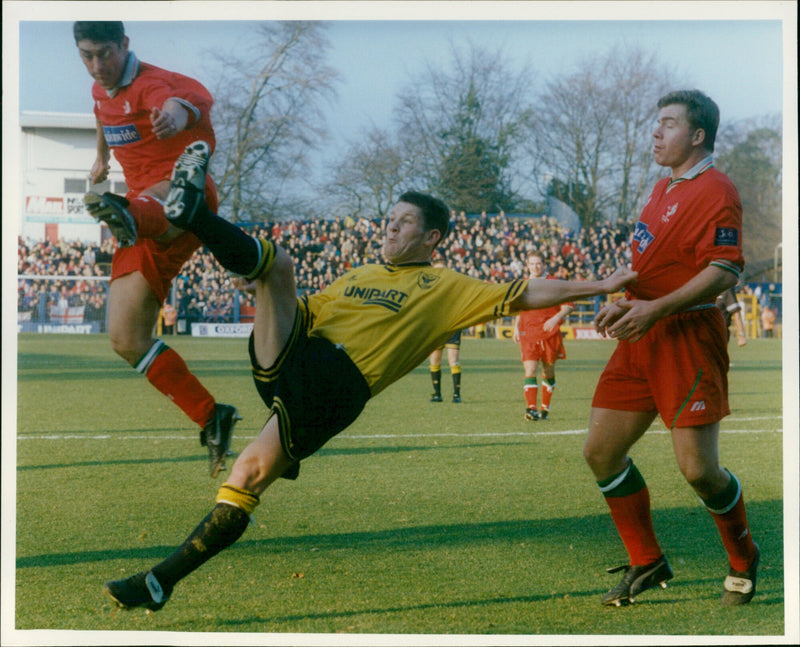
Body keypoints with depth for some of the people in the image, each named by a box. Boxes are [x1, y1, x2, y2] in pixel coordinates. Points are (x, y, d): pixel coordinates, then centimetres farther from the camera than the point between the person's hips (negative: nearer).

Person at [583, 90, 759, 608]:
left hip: (689, 338, -9)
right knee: (601, 450, 3)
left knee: (698, 469, -11)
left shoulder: (716, 191, -11)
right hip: (643, 338, 9)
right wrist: (625, 302, 13)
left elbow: (724, 272, -21)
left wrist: (656, 309, -26)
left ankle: (744, 560, 15)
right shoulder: (665, 188, 19)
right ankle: (647, 563, 16)